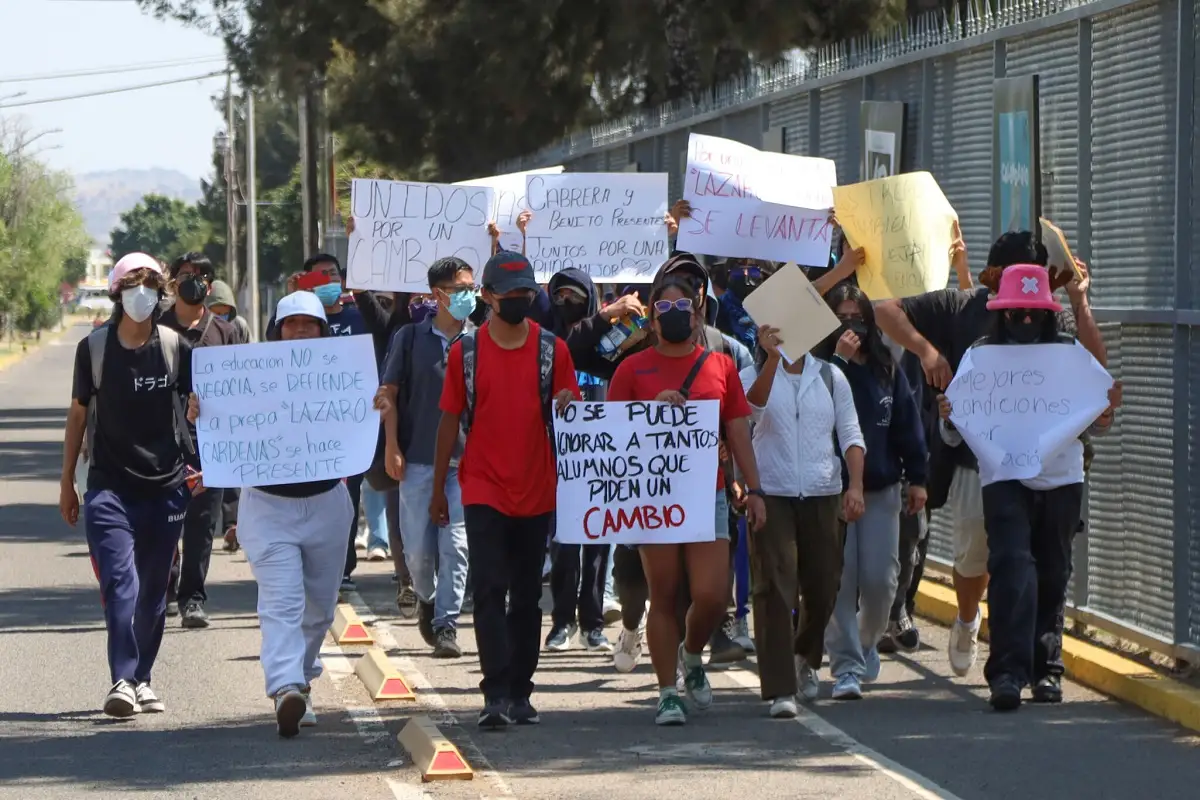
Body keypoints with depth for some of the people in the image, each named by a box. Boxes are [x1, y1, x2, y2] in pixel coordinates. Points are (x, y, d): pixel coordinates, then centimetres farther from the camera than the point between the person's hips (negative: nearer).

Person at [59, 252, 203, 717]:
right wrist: (66, 483, 12)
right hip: (109, 485, -2)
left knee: (154, 589, 8)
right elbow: (78, 414, 10)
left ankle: (142, 680, 20)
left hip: (165, 487, 2)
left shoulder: (176, 348, 2)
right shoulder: (94, 348, 2)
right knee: (120, 582, -16)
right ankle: (123, 681, -21)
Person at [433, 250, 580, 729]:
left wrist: (568, 406, -19)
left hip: (536, 492, 2)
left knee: (527, 596, 9)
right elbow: (450, 421, 7)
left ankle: (520, 693, 17)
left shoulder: (552, 350, 2)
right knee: (489, 590, -12)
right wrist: (438, 489, 8)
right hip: (483, 489, -2)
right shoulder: (465, 352, 1)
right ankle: (496, 693, -15)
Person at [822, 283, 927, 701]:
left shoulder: (886, 368, 9)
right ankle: (845, 667, -2)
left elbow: (908, 423, 11)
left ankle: (867, 643, 27)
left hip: (881, 489, 3)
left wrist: (916, 478, 8)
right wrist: (839, 359, -21)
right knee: (839, 580, -6)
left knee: (880, 579, 0)